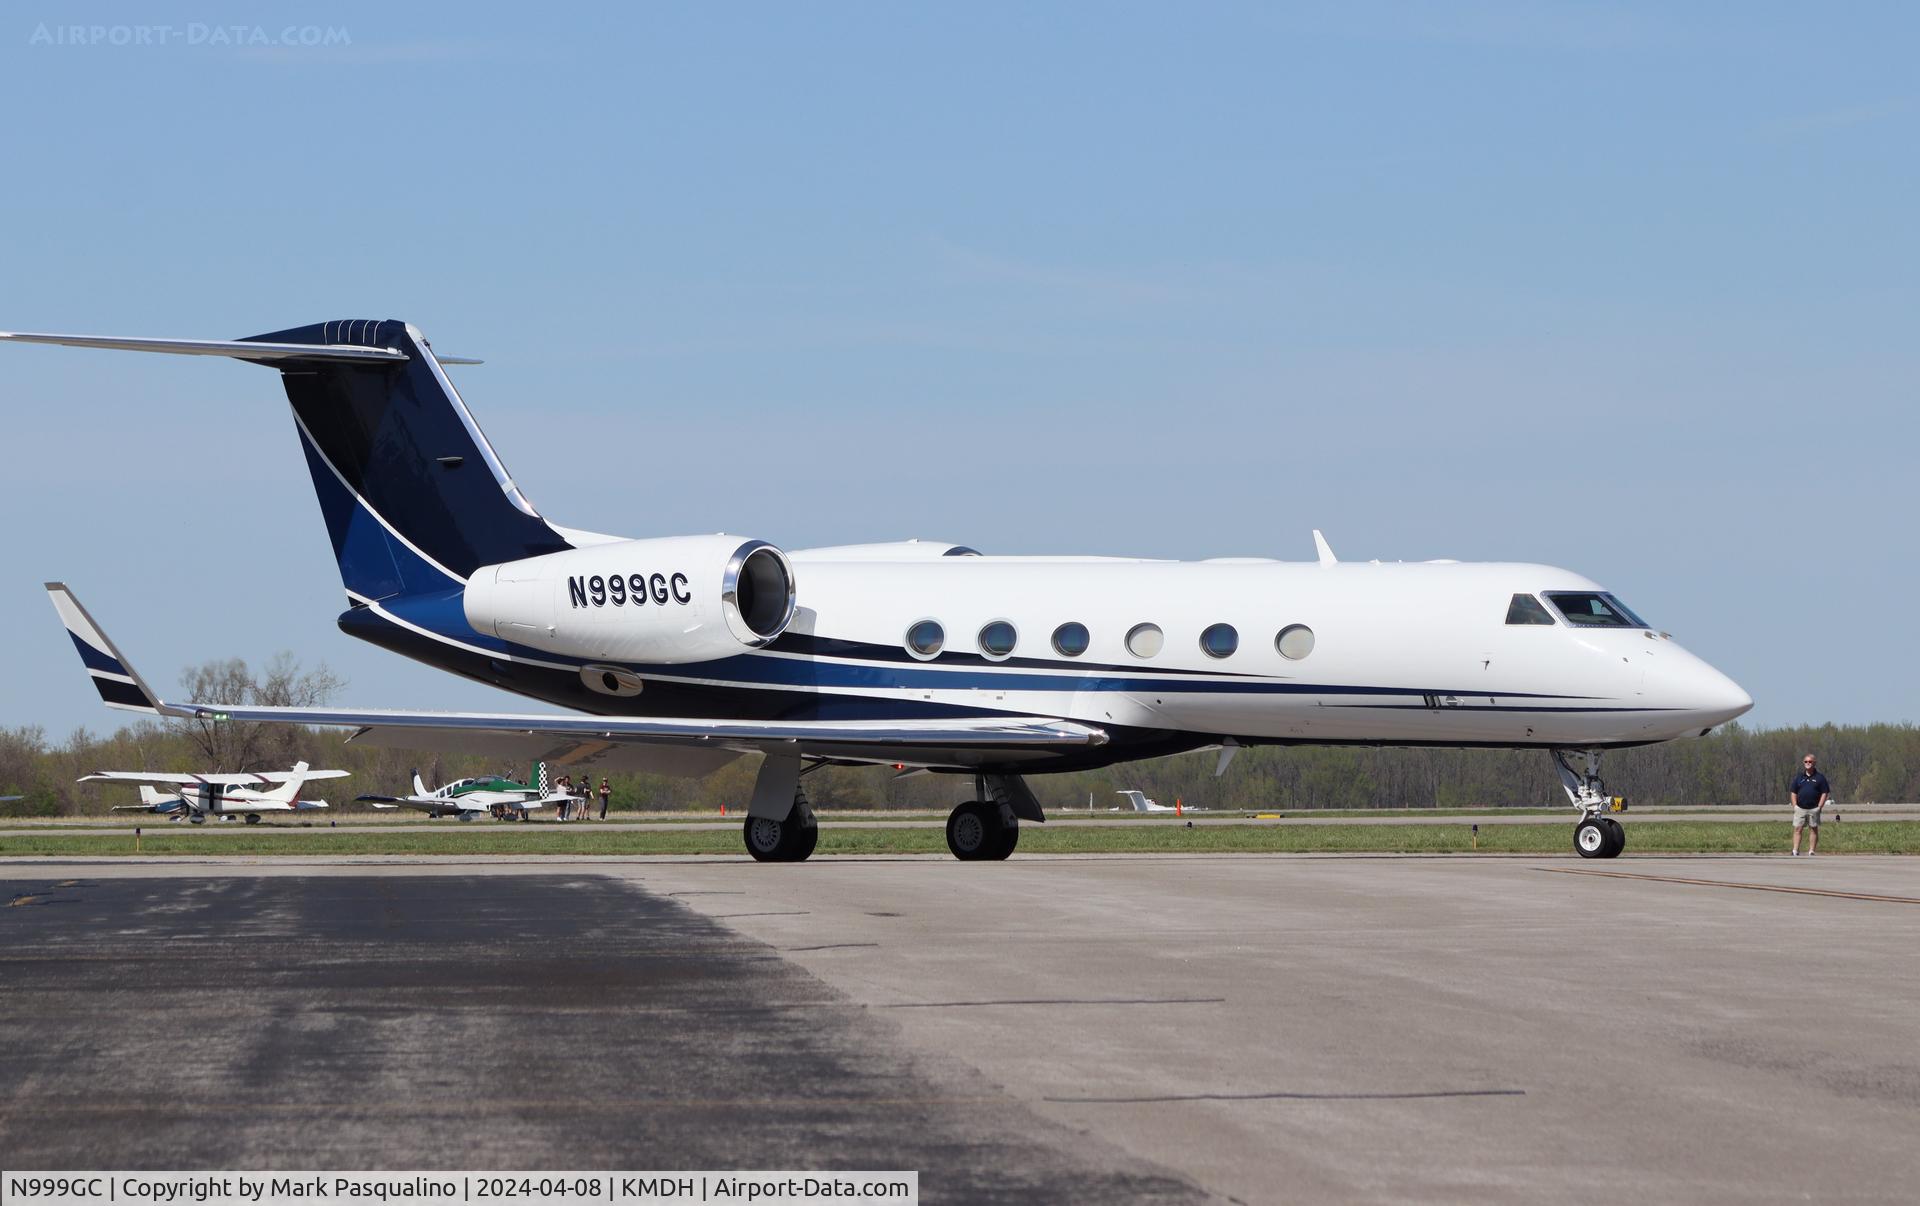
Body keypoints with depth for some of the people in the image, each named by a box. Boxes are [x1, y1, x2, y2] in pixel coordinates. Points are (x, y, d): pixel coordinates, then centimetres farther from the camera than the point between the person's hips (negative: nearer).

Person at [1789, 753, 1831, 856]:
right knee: (1797, 829, -5)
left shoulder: (1820, 777, 3)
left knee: (1813, 830, 3)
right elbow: (1793, 792, 13)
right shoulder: (1799, 777, 11)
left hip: (1813, 809, -2)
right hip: (1800, 808, 2)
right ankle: (1795, 851, -7)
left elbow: (1825, 793, 1)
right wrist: (1794, 806, 1)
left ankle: (1811, 852, 6)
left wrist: (1819, 807, -8)